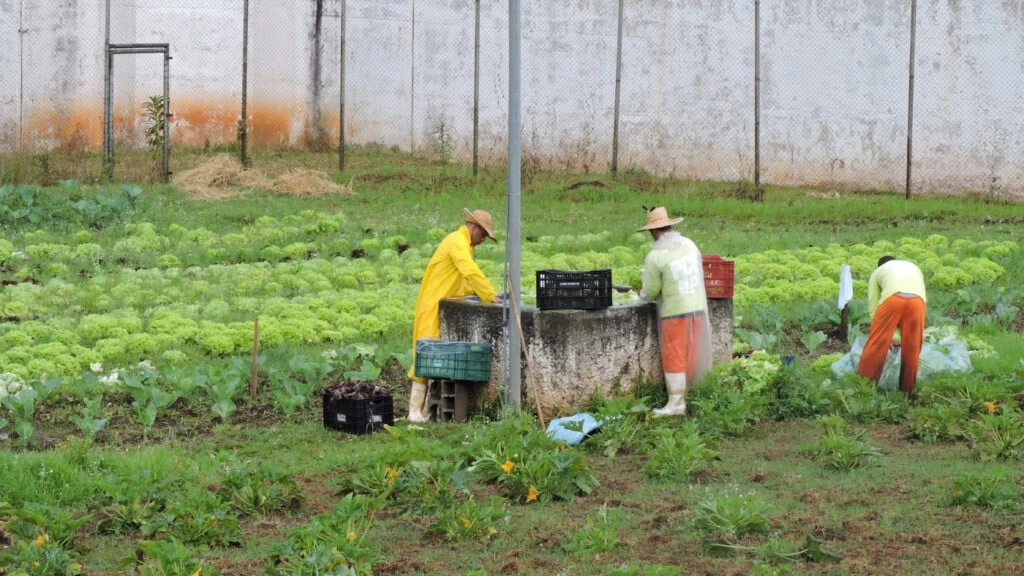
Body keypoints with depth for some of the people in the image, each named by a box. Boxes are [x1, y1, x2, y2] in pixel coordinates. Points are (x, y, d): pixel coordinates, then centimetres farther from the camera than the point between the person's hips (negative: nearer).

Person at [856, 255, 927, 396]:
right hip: (917, 300, 2)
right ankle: (907, 391, 18)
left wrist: (886, 336, 32)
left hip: (893, 299, -2)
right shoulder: (913, 267, 41)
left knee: (877, 344, 6)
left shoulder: (878, 271, 32)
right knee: (911, 350, 13)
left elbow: (873, 306, 25)